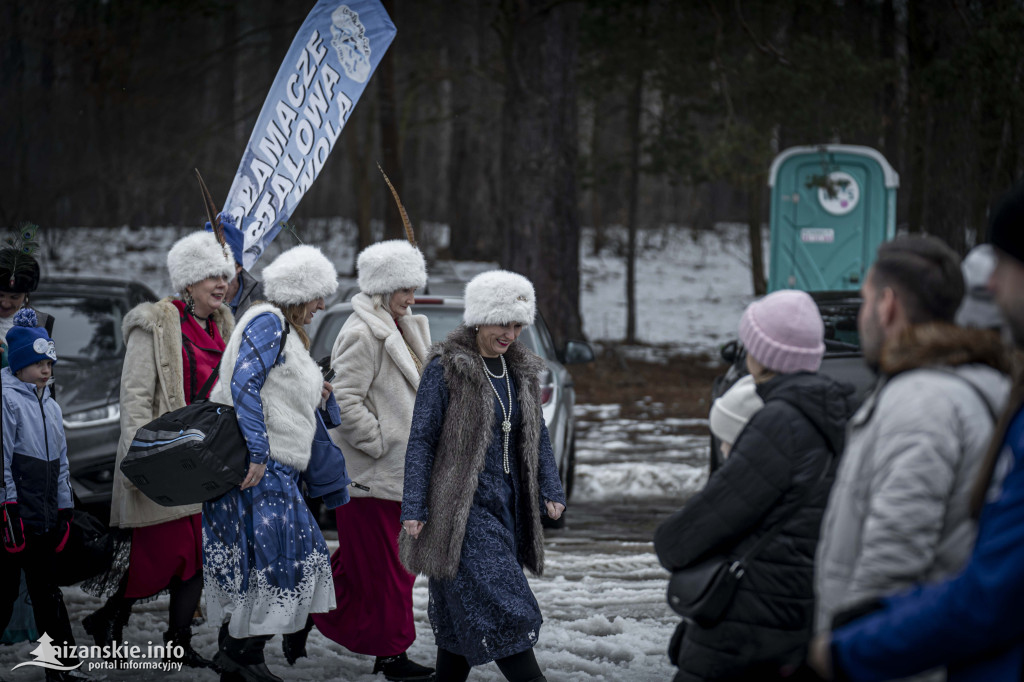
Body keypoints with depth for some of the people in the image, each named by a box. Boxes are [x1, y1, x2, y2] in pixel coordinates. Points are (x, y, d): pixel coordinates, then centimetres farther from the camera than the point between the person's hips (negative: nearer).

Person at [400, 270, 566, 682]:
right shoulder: (446, 368, -9)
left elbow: (537, 435, 19)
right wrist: (414, 509, -13)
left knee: (463, 611, 10)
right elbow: (421, 440, -9)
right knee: (497, 601, -14)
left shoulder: (520, 369, 12)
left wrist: (551, 489, 7)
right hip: (463, 505, -7)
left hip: (506, 504, 7)